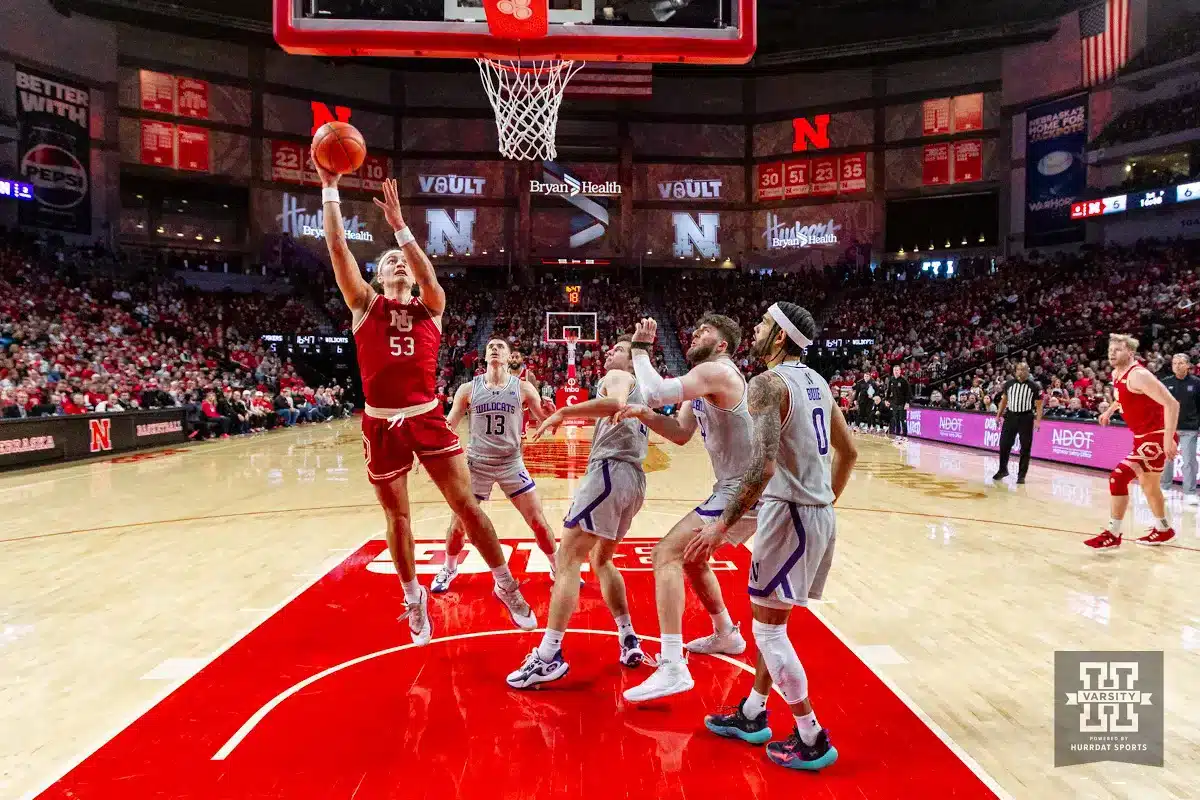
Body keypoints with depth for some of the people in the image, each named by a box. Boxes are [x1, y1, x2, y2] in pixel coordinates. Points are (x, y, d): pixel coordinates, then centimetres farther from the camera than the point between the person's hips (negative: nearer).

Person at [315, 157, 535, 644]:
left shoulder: (430, 307, 7)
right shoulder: (365, 305, 5)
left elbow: (428, 274, -15)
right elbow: (337, 247, -5)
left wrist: (399, 224, -23)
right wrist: (328, 186, -9)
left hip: (427, 418, 0)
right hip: (383, 425, 0)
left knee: (466, 503, 0)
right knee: (398, 516, 10)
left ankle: (505, 584, 14)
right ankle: (414, 596, 28)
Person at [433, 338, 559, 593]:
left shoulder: (523, 387, -2)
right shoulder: (468, 388, -2)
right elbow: (448, 425, 4)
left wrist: (552, 413, -24)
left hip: (511, 464, 0)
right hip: (476, 464, 0)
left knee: (538, 521, -1)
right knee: (458, 522, 4)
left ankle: (556, 569, 20)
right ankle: (449, 569, 31)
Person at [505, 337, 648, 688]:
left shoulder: (617, 377, 3)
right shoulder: (639, 390, 29)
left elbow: (616, 403, -22)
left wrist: (562, 413, -17)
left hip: (610, 470, -9)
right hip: (634, 478, 9)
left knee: (567, 559, -11)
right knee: (601, 560, 23)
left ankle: (548, 658, -16)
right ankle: (629, 641, 22)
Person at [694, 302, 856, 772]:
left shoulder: (769, 383, -15)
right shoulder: (816, 382, 12)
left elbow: (762, 465, -26)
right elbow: (848, 451, 18)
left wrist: (722, 525, -22)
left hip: (790, 513, -9)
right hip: (819, 513, 9)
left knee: (769, 630, 3)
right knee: (770, 621, 20)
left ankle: (812, 740, 12)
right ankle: (751, 716, 32)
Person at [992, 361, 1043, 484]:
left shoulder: (1034, 386, -4)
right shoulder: (1009, 384, 5)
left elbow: (1039, 405, -2)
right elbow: (1004, 400, 16)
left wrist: (1038, 420, -11)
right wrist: (998, 415, 11)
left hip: (1026, 418, -3)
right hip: (1010, 416, 3)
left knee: (1025, 448, 2)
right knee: (1004, 444, 5)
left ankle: (1021, 475, 10)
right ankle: (1003, 470, 23)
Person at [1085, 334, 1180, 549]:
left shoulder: (1138, 375, -22)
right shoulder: (1116, 374, 6)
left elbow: (1171, 404, -26)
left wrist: (1168, 440, -29)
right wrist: (1109, 411, 30)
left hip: (1157, 437, -10)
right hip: (1143, 437, 10)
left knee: (1119, 476, -17)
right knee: (1149, 485, 23)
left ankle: (1113, 534, -9)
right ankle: (1163, 529, 42)